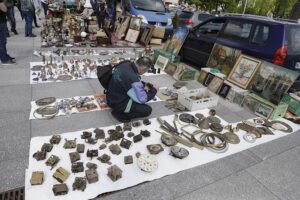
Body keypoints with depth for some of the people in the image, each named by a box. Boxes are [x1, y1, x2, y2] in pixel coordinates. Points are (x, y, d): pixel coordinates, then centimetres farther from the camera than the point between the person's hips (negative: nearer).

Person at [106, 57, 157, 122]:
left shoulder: (126, 64, -9)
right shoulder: (133, 78, -34)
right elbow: (143, 99, -21)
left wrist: (143, 85, 2)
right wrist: (154, 90, -5)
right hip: (117, 103, -9)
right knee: (147, 110, -7)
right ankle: (119, 113, -3)